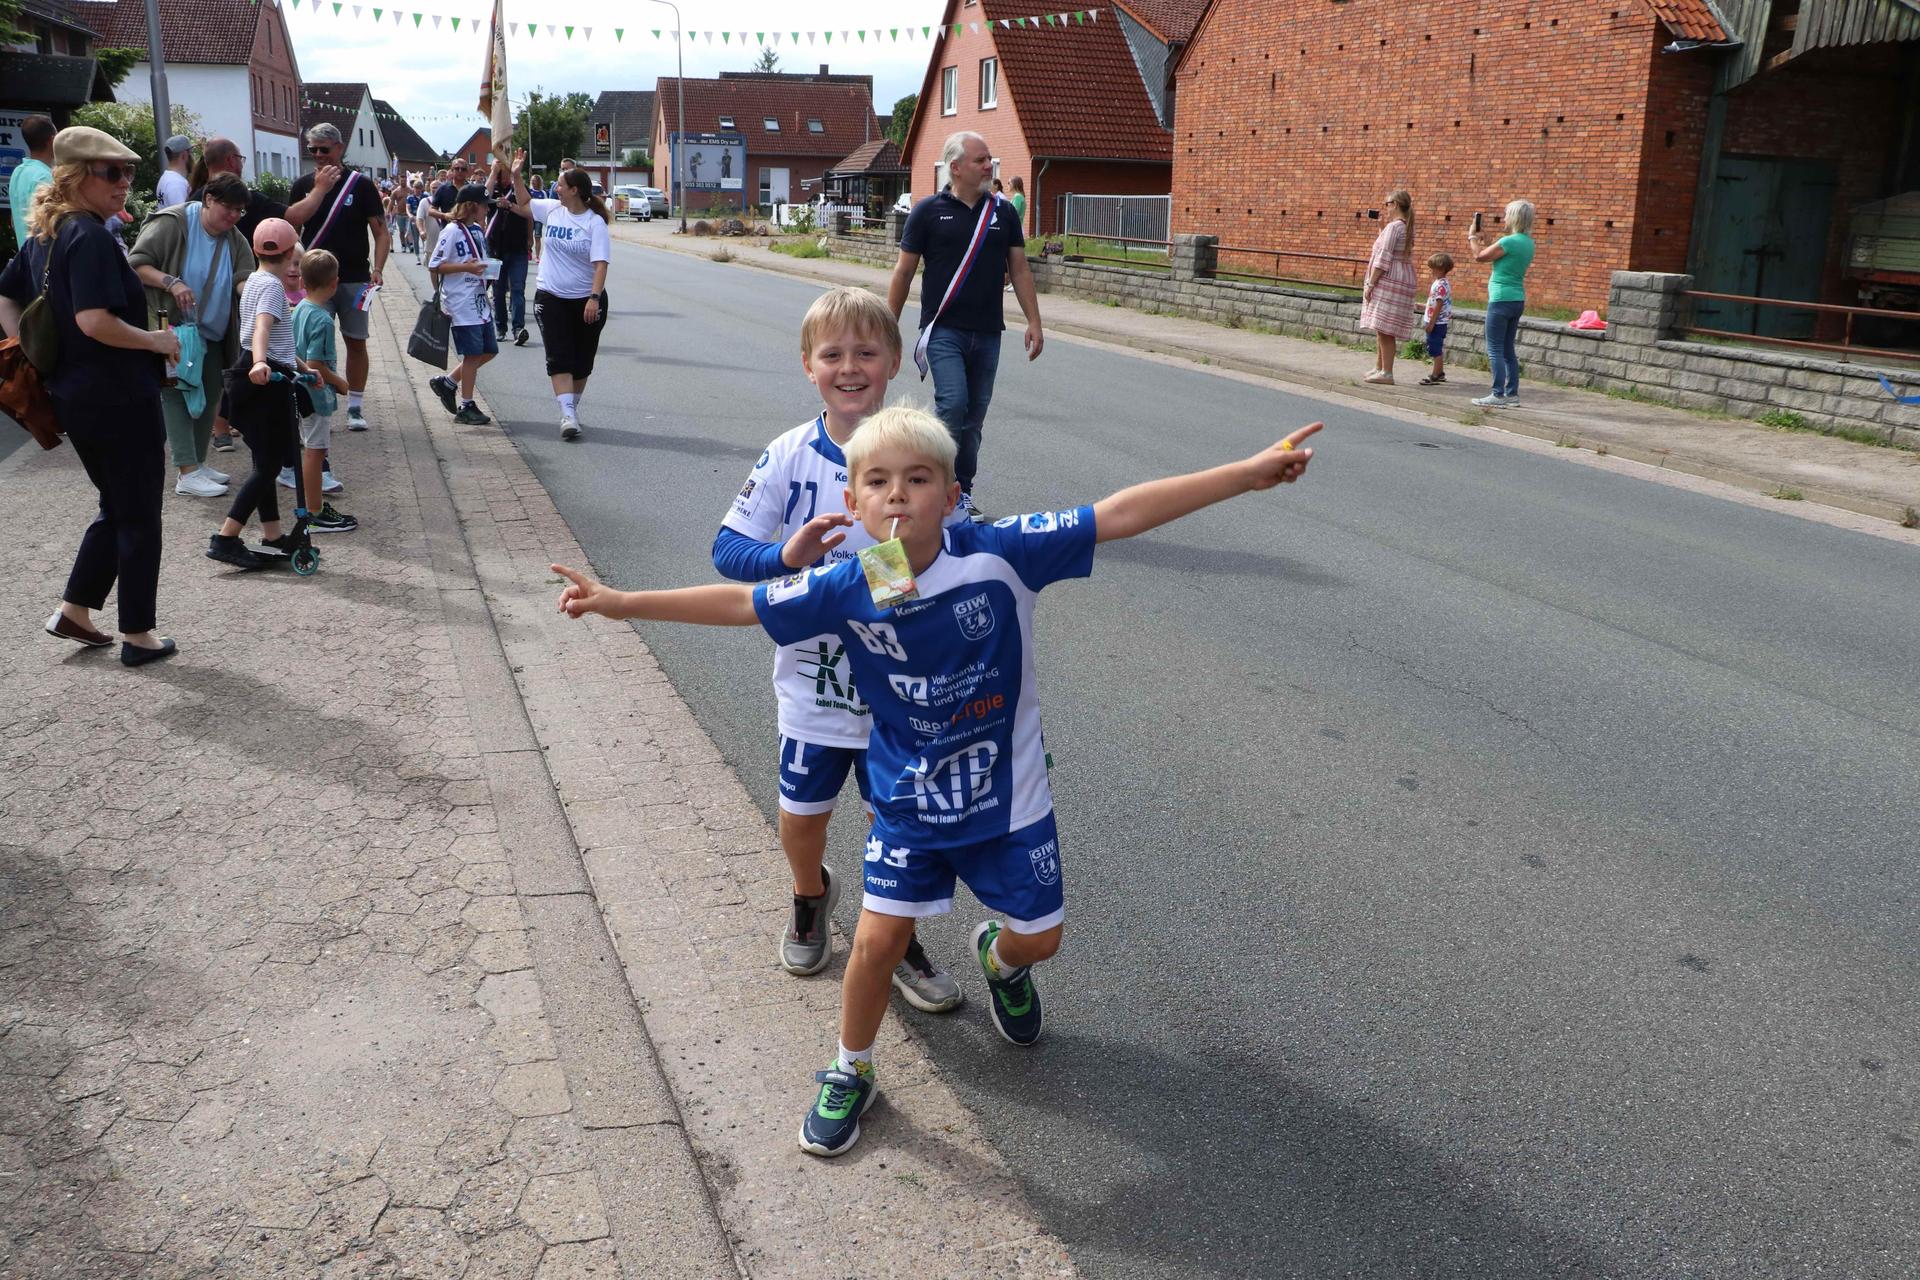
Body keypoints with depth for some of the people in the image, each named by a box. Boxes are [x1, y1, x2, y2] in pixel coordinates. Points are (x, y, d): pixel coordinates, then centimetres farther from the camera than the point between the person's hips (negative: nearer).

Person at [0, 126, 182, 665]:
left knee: (116, 508, 24)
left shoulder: (43, 234, 10)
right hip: (120, 399, -9)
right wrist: (157, 341, -16)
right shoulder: (90, 237, -19)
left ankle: (73, 611, 26)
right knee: (139, 519, 4)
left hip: (73, 396, 9)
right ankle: (137, 636, 13)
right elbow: (94, 321, -28)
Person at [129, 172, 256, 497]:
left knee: (209, 397, 11)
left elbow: (245, 278, -6)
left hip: (211, 334, 7)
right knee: (179, 394, -10)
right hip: (172, 328, -7)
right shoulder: (171, 223, -12)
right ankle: (188, 474, -14)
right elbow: (136, 265, -13)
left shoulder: (235, 240, 7)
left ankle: (199, 463, 23)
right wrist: (172, 283, -28)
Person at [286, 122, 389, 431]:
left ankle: (355, 407, 13)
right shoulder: (303, 185, 7)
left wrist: (377, 270, -13)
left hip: (354, 278, -1)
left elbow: (381, 233, -2)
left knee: (356, 342, 3)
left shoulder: (360, 184, 1)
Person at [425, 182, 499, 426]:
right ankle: (466, 406, 6)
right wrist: (466, 267, -21)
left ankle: (447, 382, 22)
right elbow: (434, 265, -14)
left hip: (479, 300, 8)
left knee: (489, 350, 10)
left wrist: (486, 268, 6)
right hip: (461, 303, -8)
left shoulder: (477, 229, 12)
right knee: (473, 353, -4)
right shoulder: (452, 231, -12)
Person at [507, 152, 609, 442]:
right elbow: (525, 202, 26)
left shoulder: (595, 223, -11)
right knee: (559, 358, -9)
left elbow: (600, 264, -18)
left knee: (582, 360, 8)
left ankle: (572, 409, 27)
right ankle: (568, 415, -16)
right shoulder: (552, 209, 4)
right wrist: (516, 175, 16)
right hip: (551, 298, 3)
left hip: (586, 300, -3)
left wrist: (594, 298, -27)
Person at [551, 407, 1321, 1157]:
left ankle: (998, 956, 53)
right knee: (878, 937, 0)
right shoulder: (845, 590, -17)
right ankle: (850, 1074, 28)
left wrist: (1253, 471, -28)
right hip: (907, 799, 0)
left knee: (1037, 937, 13)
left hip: (1008, 794, 0)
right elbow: (737, 604, -7)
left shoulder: (1000, 552, -23)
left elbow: (1123, 514, -25)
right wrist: (620, 602, -6)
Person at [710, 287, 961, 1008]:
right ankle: (811, 896, 50)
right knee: (801, 819, 16)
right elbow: (728, 548, -7)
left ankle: (898, 940, 37)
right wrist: (786, 556, -26)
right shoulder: (789, 456, -9)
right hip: (812, 683, 1)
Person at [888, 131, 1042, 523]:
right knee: (953, 404, -19)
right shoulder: (929, 210, 0)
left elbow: (1019, 270, 12)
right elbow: (904, 271, 4)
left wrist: (1034, 322, 4)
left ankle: (962, 493, 18)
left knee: (975, 414, 7)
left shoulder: (1003, 212, 10)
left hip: (987, 333, 4)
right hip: (944, 329, -4)